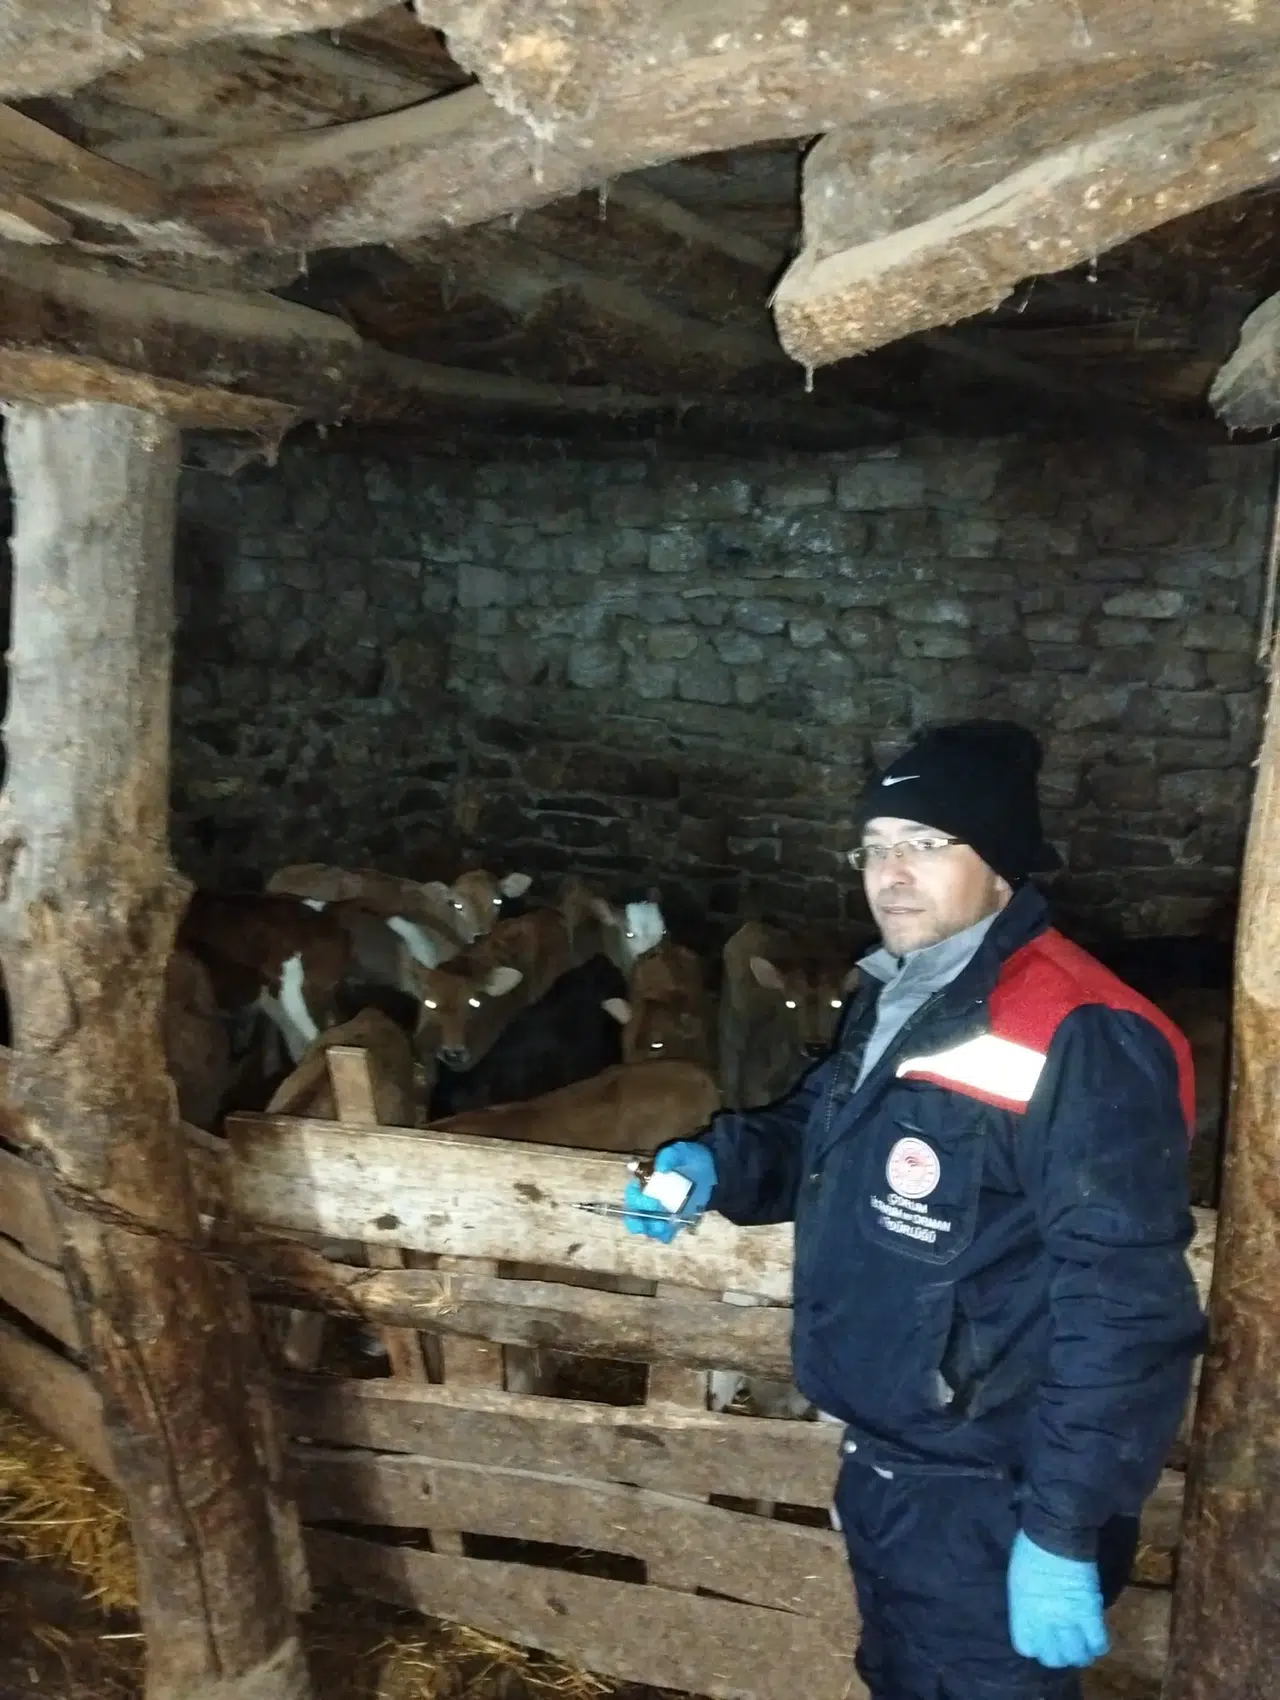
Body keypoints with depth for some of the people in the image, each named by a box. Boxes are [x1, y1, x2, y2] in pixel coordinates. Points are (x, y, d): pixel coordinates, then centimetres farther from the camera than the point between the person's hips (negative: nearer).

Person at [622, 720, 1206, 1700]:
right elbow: (826, 1139, 19)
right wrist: (717, 1164, -1)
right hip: (883, 1459, 9)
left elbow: (1121, 1309, -27)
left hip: (991, 1495, -9)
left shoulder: (1081, 1042, -25)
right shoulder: (894, 1002, 5)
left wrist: (1064, 1528, -25)